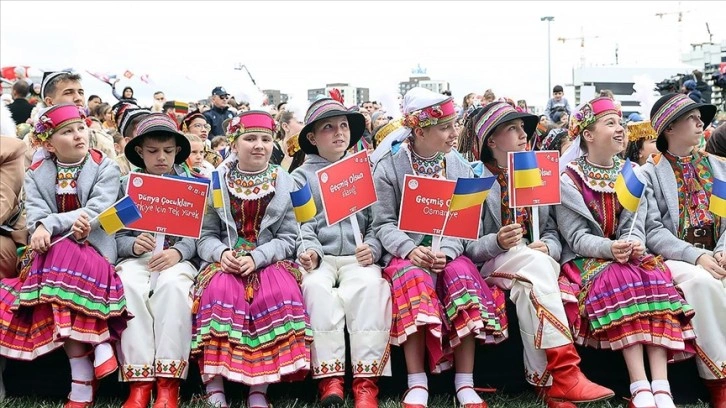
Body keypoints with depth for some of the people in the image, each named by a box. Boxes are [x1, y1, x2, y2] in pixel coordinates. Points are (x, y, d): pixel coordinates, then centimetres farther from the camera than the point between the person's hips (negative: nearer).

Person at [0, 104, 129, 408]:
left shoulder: (106, 168, 3)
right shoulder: (35, 175, 10)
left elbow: (97, 213, -12)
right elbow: (35, 219, -5)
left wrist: (51, 225, -22)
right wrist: (70, 223, -26)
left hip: (94, 247, -2)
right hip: (52, 249, 2)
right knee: (60, 255, -34)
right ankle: (98, 342, -30)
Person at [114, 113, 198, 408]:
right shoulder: (127, 186, 14)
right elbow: (118, 236, 8)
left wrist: (178, 252, -18)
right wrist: (134, 245, -15)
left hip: (178, 258, -1)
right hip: (136, 258, 1)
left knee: (172, 285, -37)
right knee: (129, 287, -34)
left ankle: (168, 382, -34)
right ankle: (139, 380, -32)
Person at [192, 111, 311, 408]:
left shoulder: (285, 183, 5)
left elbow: (288, 239, 0)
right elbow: (205, 235, 4)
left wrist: (256, 258, -17)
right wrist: (222, 253, -18)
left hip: (270, 261, 0)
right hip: (225, 262, 0)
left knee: (280, 293, -32)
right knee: (220, 290, -33)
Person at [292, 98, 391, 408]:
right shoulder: (301, 176, 14)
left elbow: (377, 220, 12)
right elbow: (299, 223, 2)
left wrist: (372, 248, -8)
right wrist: (308, 249, -18)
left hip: (357, 257, 1)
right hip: (319, 257, -1)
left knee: (370, 286, -33)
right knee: (316, 287, -34)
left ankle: (366, 380, -31)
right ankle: (329, 377, -31)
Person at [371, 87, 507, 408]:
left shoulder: (459, 167, 7)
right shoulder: (389, 167, -1)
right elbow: (384, 223, -3)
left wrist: (447, 252, -18)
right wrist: (409, 249, -21)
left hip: (449, 252, 2)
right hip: (407, 253, -2)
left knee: (462, 273, -30)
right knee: (413, 277, -34)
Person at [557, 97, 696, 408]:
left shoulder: (632, 173, 10)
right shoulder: (570, 179, -5)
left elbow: (635, 224, 1)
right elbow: (576, 237, -11)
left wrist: (633, 244, -22)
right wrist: (609, 248, -30)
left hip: (627, 255, 4)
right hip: (586, 259, -4)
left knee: (657, 278, -28)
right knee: (619, 280, -35)